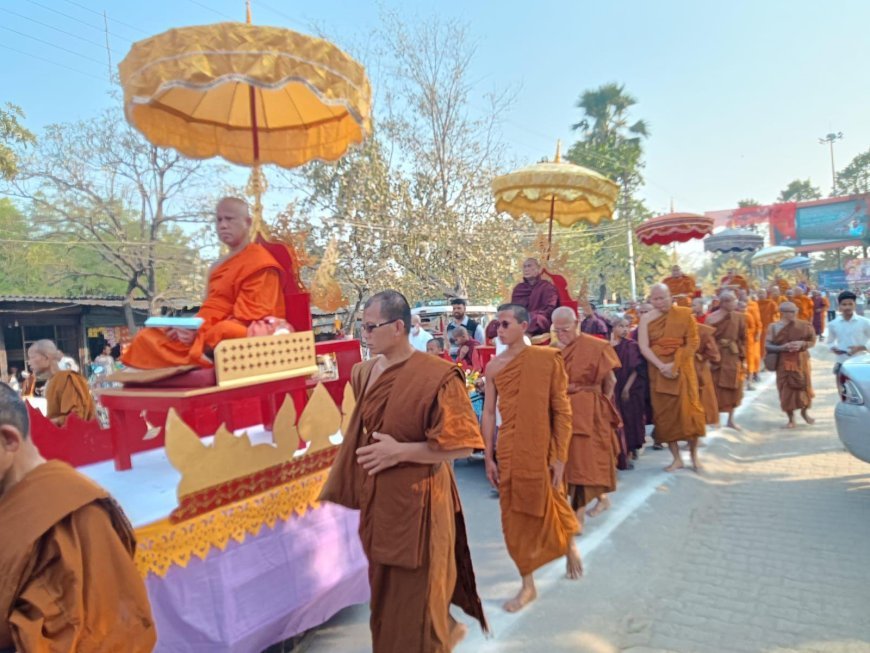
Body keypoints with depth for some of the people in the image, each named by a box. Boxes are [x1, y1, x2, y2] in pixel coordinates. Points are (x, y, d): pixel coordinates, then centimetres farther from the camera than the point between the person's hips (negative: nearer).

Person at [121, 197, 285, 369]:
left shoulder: (260, 264, -7)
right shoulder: (219, 266, 21)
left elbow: (247, 319, -14)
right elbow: (211, 311, 17)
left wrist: (201, 334, -20)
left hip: (240, 338, -8)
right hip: (212, 334, 9)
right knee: (147, 337, 0)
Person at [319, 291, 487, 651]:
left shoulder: (436, 377, -20)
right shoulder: (364, 372, 1)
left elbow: (463, 444, -18)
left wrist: (400, 451, -21)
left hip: (415, 502, -7)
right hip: (379, 500, 8)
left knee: (413, 600, 9)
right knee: (386, 595, 25)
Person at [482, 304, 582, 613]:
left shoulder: (548, 358, -8)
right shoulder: (494, 367, 1)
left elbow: (562, 410, -6)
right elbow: (488, 413, 5)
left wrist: (560, 456, -8)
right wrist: (488, 457, 4)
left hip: (542, 449, -3)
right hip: (509, 451, 3)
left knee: (550, 508, 13)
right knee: (515, 517, 9)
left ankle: (570, 543, 47)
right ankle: (528, 584, 27)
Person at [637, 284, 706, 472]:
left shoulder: (685, 314, -1)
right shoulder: (646, 319, 0)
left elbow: (692, 343, -5)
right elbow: (644, 347, -5)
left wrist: (674, 364, -14)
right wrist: (662, 366, -17)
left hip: (682, 370, -1)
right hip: (658, 371, 1)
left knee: (688, 409, -2)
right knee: (665, 413, 2)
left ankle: (694, 454, 16)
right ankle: (676, 458, 13)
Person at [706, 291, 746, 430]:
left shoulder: (739, 317, 3)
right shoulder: (712, 318, -8)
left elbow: (743, 339, 7)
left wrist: (743, 358, 4)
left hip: (734, 357, 4)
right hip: (717, 357, -4)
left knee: (733, 389, 10)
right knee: (716, 389, 2)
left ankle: (730, 420, 22)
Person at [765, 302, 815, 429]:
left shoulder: (803, 326, -2)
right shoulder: (774, 327, -6)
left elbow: (812, 341, 4)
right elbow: (768, 346, -7)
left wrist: (802, 343, -15)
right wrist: (782, 347, -23)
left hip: (801, 361, 1)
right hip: (784, 362, -1)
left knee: (804, 387, 6)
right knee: (787, 389, 0)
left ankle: (804, 412, 32)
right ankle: (791, 419, 12)